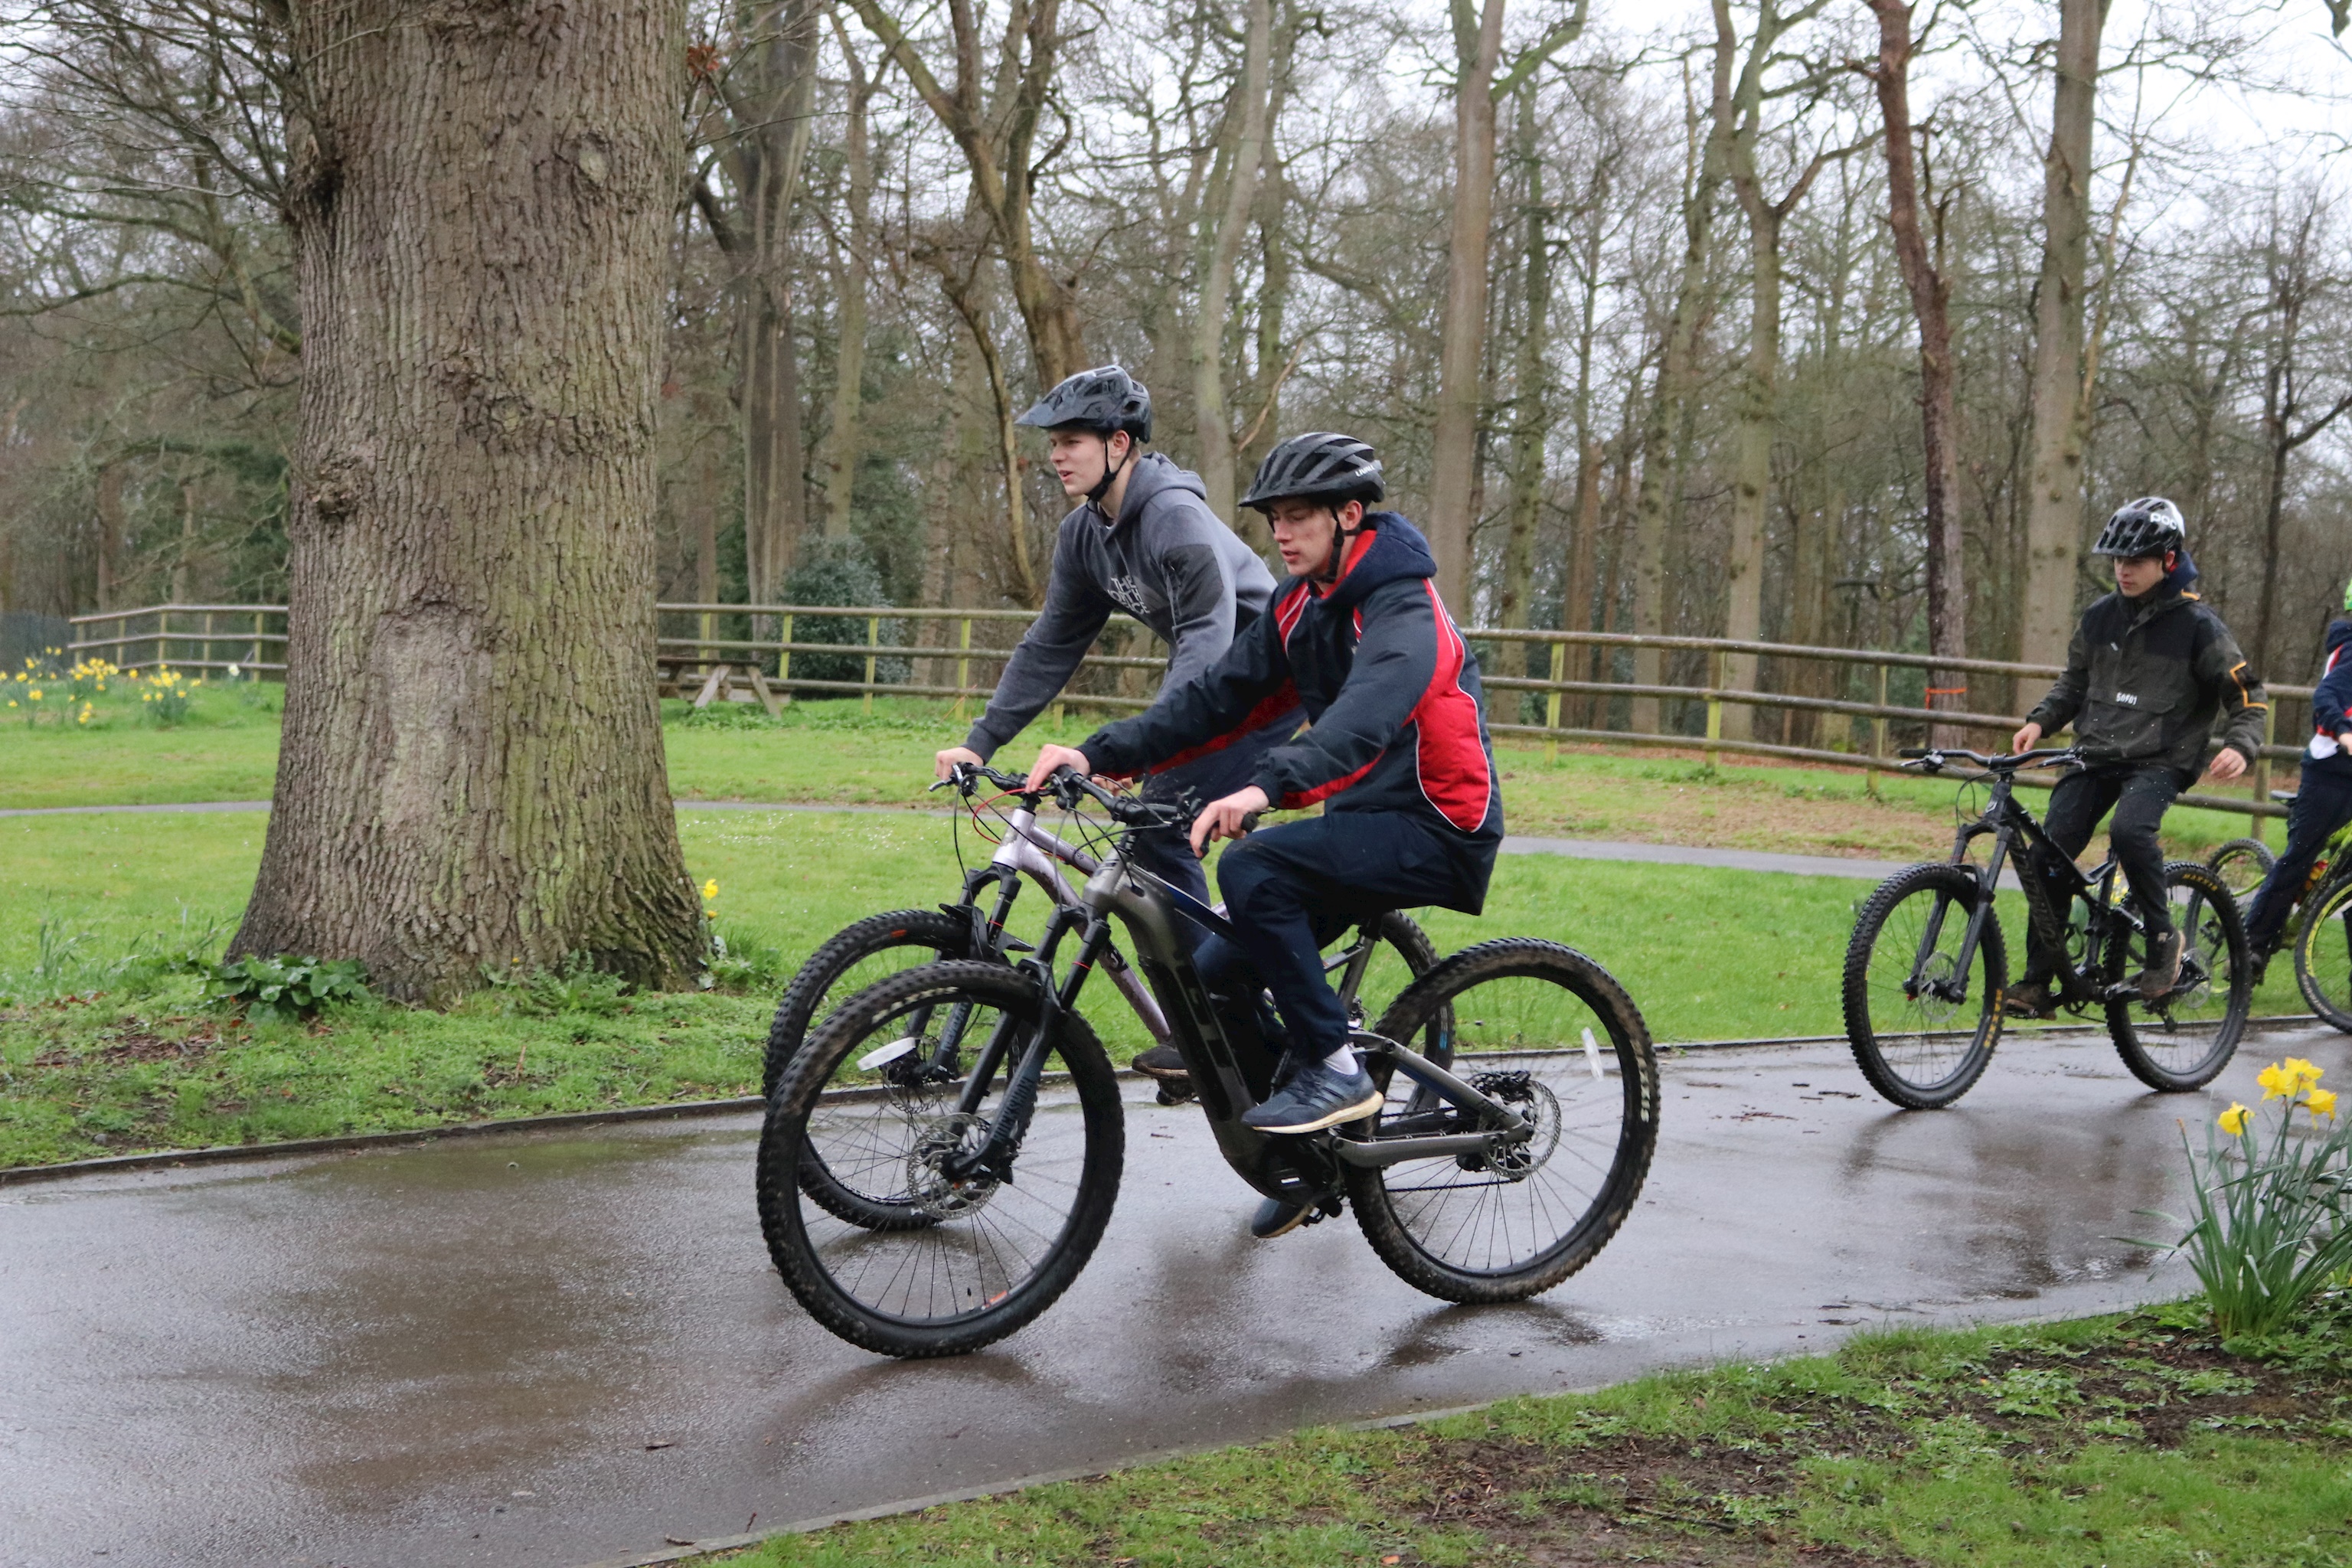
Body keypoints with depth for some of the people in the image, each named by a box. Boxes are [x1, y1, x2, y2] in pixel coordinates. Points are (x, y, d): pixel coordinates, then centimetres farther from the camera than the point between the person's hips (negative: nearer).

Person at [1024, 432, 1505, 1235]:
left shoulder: (1402, 612, -19)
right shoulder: (1303, 604, 7)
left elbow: (1366, 715, -39)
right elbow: (1216, 695, 0)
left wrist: (1267, 788, -55)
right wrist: (1100, 753, -13)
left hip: (1435, 830, -9)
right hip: (1366, 818, 9)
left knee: (1253, 868, -29)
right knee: (1218, 975, 1)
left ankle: (1336, 1070, -17)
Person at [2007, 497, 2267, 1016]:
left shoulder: (2197, 626, -5)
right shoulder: (2100, 616, 7)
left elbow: (2248, 695, 0)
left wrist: (2240, 745, -19)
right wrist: (2040, 721, 4)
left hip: (2159, 762, -5)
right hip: (2096, 758, 5)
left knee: (2129, 829, -34)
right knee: (2048, 855, -9)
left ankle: (2163, 938, -12)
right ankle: (2039, 981, 0)